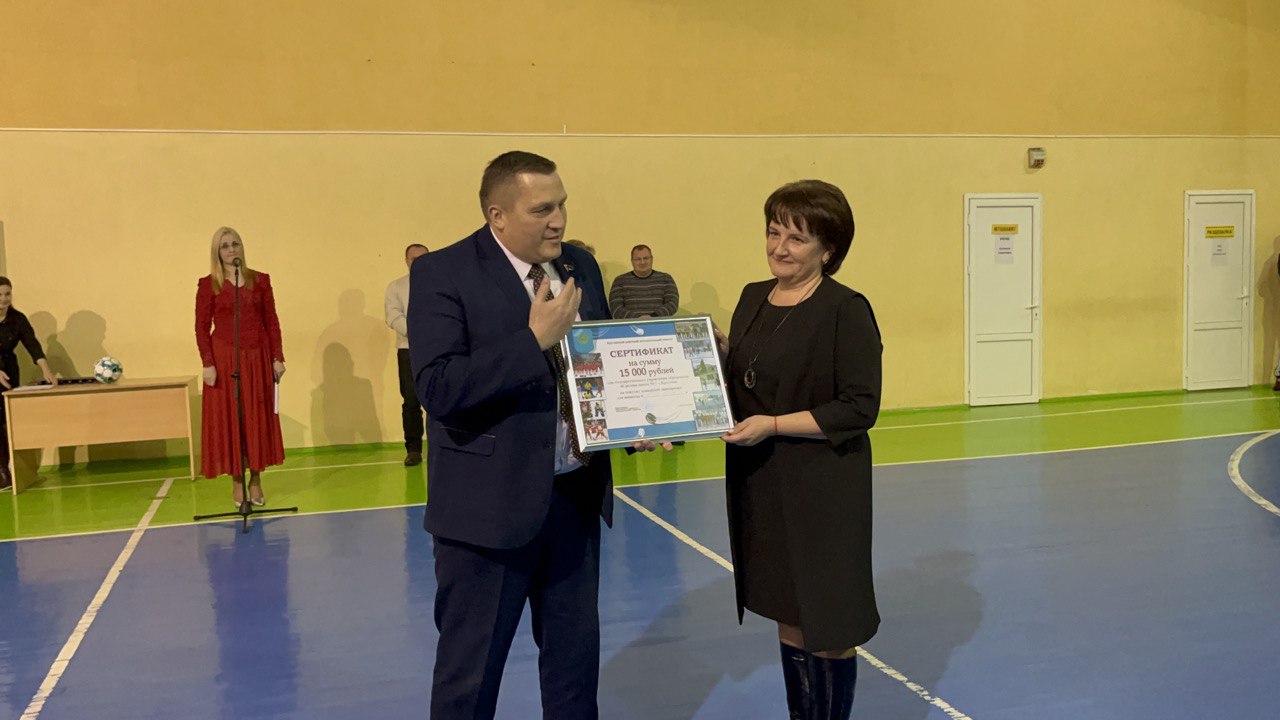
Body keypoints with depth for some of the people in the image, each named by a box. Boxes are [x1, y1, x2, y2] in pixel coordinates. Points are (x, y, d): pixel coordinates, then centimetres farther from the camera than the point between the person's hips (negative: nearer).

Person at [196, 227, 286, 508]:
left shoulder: (260, 280, 6)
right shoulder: (208, 284, 1)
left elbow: (272, 322, 6)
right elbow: (202, 327, -2)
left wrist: (278, 357, 1)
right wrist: (207, 363, -10)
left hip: (258, 358, 2)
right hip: (225, 359, -2)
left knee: (258, 418, 5)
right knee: (229, 418, 2)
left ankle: (256, 480, 16)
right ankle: (237, 482, 11)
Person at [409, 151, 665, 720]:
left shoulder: (581, 266, 7)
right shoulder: (442, 274, -12)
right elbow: (439, 387, -23)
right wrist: (536, 339, -25)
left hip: (577, 496, 6)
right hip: (491, 504, -6)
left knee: (576, 654, 20)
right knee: (470, 670, 10)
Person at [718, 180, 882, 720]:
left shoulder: (846, 311, -12)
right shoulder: (753, 298, 8)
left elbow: (860, 408, -15)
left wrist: (773, 426, -21)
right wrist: (718, 346, -1)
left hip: (822, 492, -6)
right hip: (760, 488, 6)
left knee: (827, 632, 6)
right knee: (789, 623, 16)